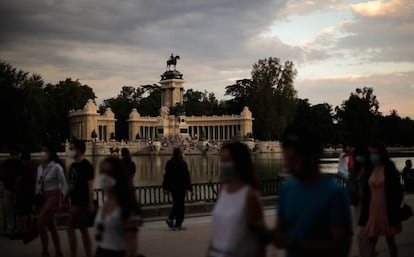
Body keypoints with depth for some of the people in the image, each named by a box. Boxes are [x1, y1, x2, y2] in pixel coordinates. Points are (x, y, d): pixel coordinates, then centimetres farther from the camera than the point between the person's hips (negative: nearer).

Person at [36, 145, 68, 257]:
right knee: (51, 226, 10)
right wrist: (37, 197, 13)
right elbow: (38, 184, 16)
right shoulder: (40, 168, 10)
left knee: (41, 224, -12)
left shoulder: (56, 167, -10)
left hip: (53, 197, -7)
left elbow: (64, 185, -9)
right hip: (43, 198, 7)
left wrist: (61, 200, -13)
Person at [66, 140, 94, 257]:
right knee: (83, 229, 10)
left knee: (70, 228, -7)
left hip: (82, 202, -8)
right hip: (75, 201, 8)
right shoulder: (73, 166, 13)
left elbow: (90, 186, -15)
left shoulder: (86, 165, -12)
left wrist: (91, 203, -19)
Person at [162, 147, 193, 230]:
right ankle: (178, 224, 3)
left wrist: (166, 187, 15)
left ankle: (170, 218, 2)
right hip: (181, 187, -6)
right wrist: (189, 187, -7)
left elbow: (166, 175, 9)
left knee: (176, 203, 20)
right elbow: (186, 176, -12)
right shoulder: (182, 163, -13)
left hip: (172, 187, 6)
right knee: (180, 204, 2)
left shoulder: (169, 163, 5)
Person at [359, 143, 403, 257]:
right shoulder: (370, 171, 5)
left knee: (390, 241, 12)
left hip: (387, 211, -4)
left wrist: (394, 213, -12)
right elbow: (366, 193, 7)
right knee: (371, 242, 0)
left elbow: (397, 191, -8)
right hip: (372, 211, 4)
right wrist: (364, 215, 5)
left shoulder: (389, 169, -7)